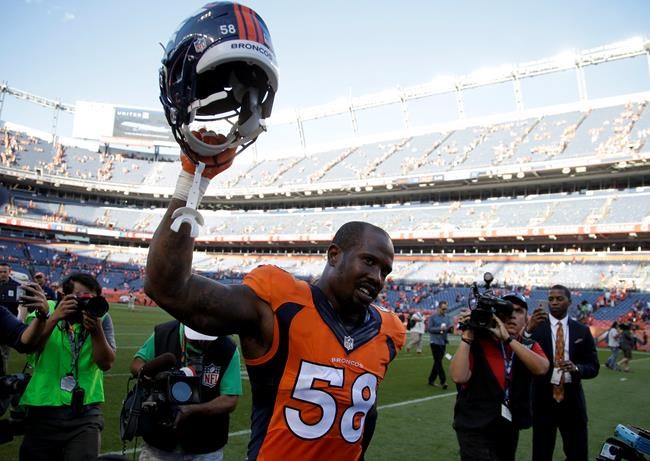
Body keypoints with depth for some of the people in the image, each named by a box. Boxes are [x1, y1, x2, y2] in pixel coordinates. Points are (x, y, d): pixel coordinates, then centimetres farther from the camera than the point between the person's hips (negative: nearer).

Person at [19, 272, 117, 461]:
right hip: (42, 409, 1)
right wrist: (54, 317, -26)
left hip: (85, 412, -1)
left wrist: (97, 330, -23)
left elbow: (106, 364, -8)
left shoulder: (101, 317, -1)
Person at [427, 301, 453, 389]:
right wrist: (440, 329, -20)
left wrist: (450, 327, -23)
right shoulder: (432, 317, -4)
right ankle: (443, 381, -12)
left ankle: (431, 380, 21)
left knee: (437, 362, 11)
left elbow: (450, 328, 1)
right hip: (435, 342, -5)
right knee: (438, 362, -10)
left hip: (443, 343, 5)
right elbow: (429, 328, -11)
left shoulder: (447, 317, 9)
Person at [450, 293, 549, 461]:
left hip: (510, 428, 5)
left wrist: (508, 338, -26)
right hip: (475, 429, -5)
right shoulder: (478, 343, -12)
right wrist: (467, 337, -25)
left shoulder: (530, 347, 1)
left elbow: (541, 368, -21)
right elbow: (459, 377, -25)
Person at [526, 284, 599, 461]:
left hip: (572, 400, 2)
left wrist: (576, 368, -20)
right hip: (543, 398, -1)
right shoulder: (535, 326, -4)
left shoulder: (582, 331, 4)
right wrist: (528, 330, -33)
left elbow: (593, 367, 3)